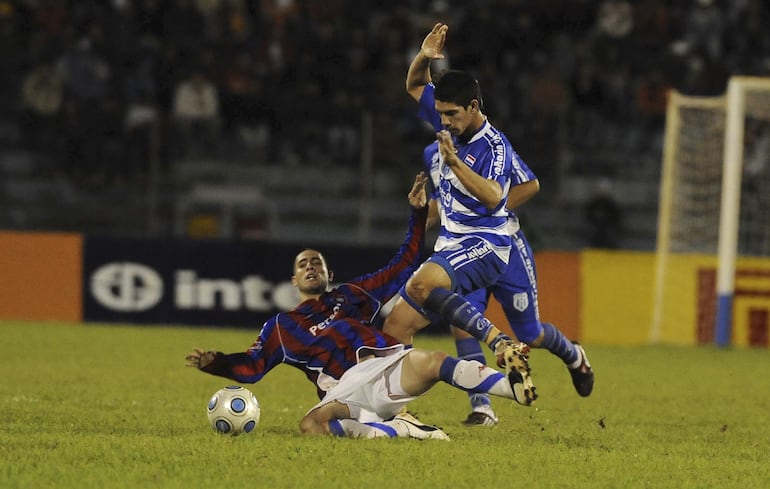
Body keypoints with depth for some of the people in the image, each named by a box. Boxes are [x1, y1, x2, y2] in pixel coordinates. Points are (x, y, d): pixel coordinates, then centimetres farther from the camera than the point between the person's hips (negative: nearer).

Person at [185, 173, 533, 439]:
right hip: (348, 389, -2)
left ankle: (516, 386, -47)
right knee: (312, 424, -37)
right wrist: (214, 362, 1)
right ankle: (397, 429, -42)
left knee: (434, 362, -31)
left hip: (392, 367, 2)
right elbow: (251, 367, 20)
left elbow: (404, 266, 32)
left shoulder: (353, 295, 31)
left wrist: (418, 213, 25)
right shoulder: (283, 326, 27)